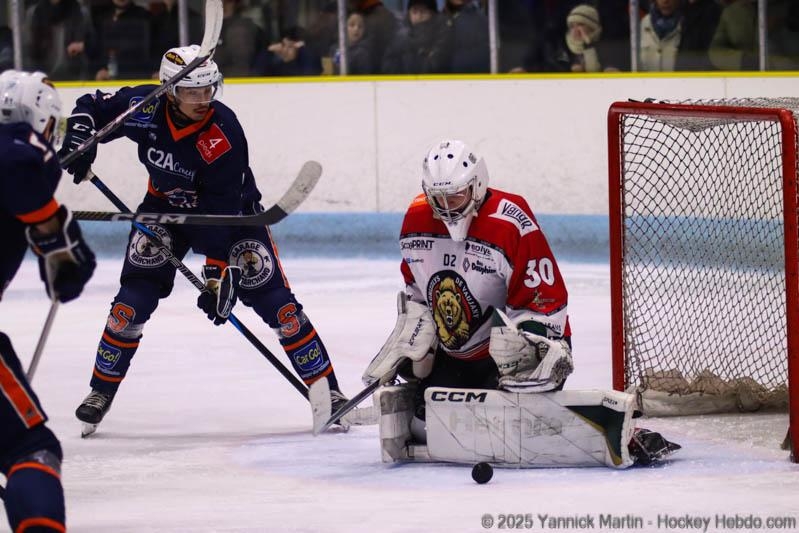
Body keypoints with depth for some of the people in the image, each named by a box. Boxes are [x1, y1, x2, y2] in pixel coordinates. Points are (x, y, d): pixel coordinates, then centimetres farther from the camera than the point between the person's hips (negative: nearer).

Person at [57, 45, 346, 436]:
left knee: (274, 300, -11)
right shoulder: (145, 108, -22)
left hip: (231, 210, -3)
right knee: (134, 298, -10)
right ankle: (101, 391, 6)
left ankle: (328, 390, -4)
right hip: (165, 206, 3)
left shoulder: (223, 135, -32)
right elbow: (91, 106, -2)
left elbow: (221, 212, -31)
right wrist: (79, 137, -22)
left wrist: (218, 277, -31)